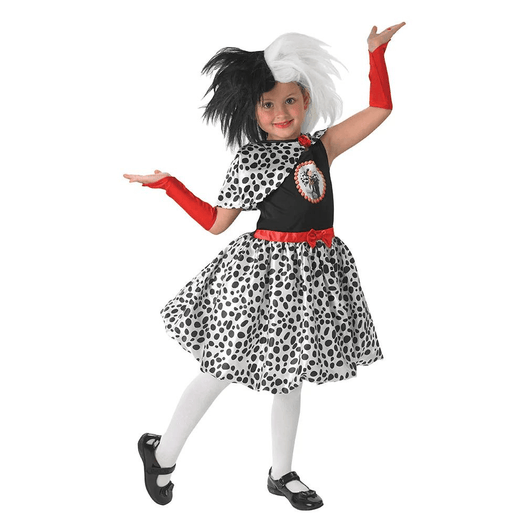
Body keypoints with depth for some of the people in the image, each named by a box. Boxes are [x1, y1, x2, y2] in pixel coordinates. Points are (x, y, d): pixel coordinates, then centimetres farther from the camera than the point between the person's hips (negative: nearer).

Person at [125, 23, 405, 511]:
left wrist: (376, 52, 5)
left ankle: (282, 473, 32)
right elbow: (215, 221, 0)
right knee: (221, 370, 3)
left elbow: (380, 108, 6)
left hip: (311, 270, 5)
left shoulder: (321, 146, 5)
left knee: (289, 375, 16)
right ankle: (162, 453, 23)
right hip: (264, 271, -4)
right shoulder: (250, 161, -5)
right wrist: (168, 183, -3)